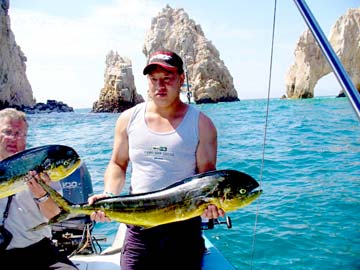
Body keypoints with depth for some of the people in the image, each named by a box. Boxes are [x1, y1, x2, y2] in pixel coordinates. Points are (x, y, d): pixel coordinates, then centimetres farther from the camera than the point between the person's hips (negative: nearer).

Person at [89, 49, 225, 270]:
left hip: (184, 228, -1)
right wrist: (109, 195, -7)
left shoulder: (201, 123, -2)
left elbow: (207, 173, -3)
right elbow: (117, 165, 11)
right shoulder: (129, 119, 5)